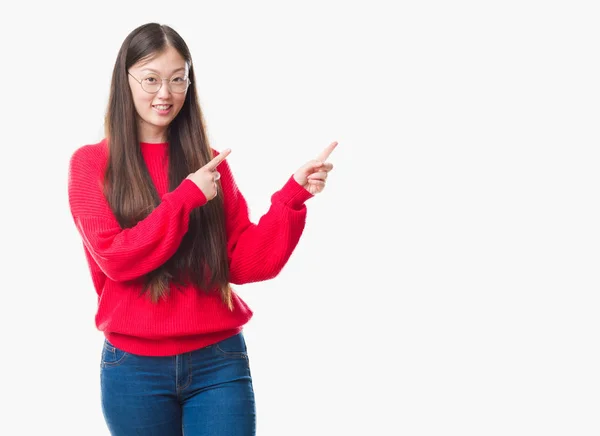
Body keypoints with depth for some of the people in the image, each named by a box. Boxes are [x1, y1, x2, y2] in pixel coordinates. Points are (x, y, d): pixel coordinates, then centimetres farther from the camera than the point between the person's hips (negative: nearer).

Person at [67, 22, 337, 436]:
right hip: (135, 367, -1)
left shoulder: (209, 164, 8)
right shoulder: (91, 164, 1)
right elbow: (115, 258, -11)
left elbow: (244, 264, 3)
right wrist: (187, 197, -15)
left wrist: (292, 195, -8)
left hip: (219, 361, 2)